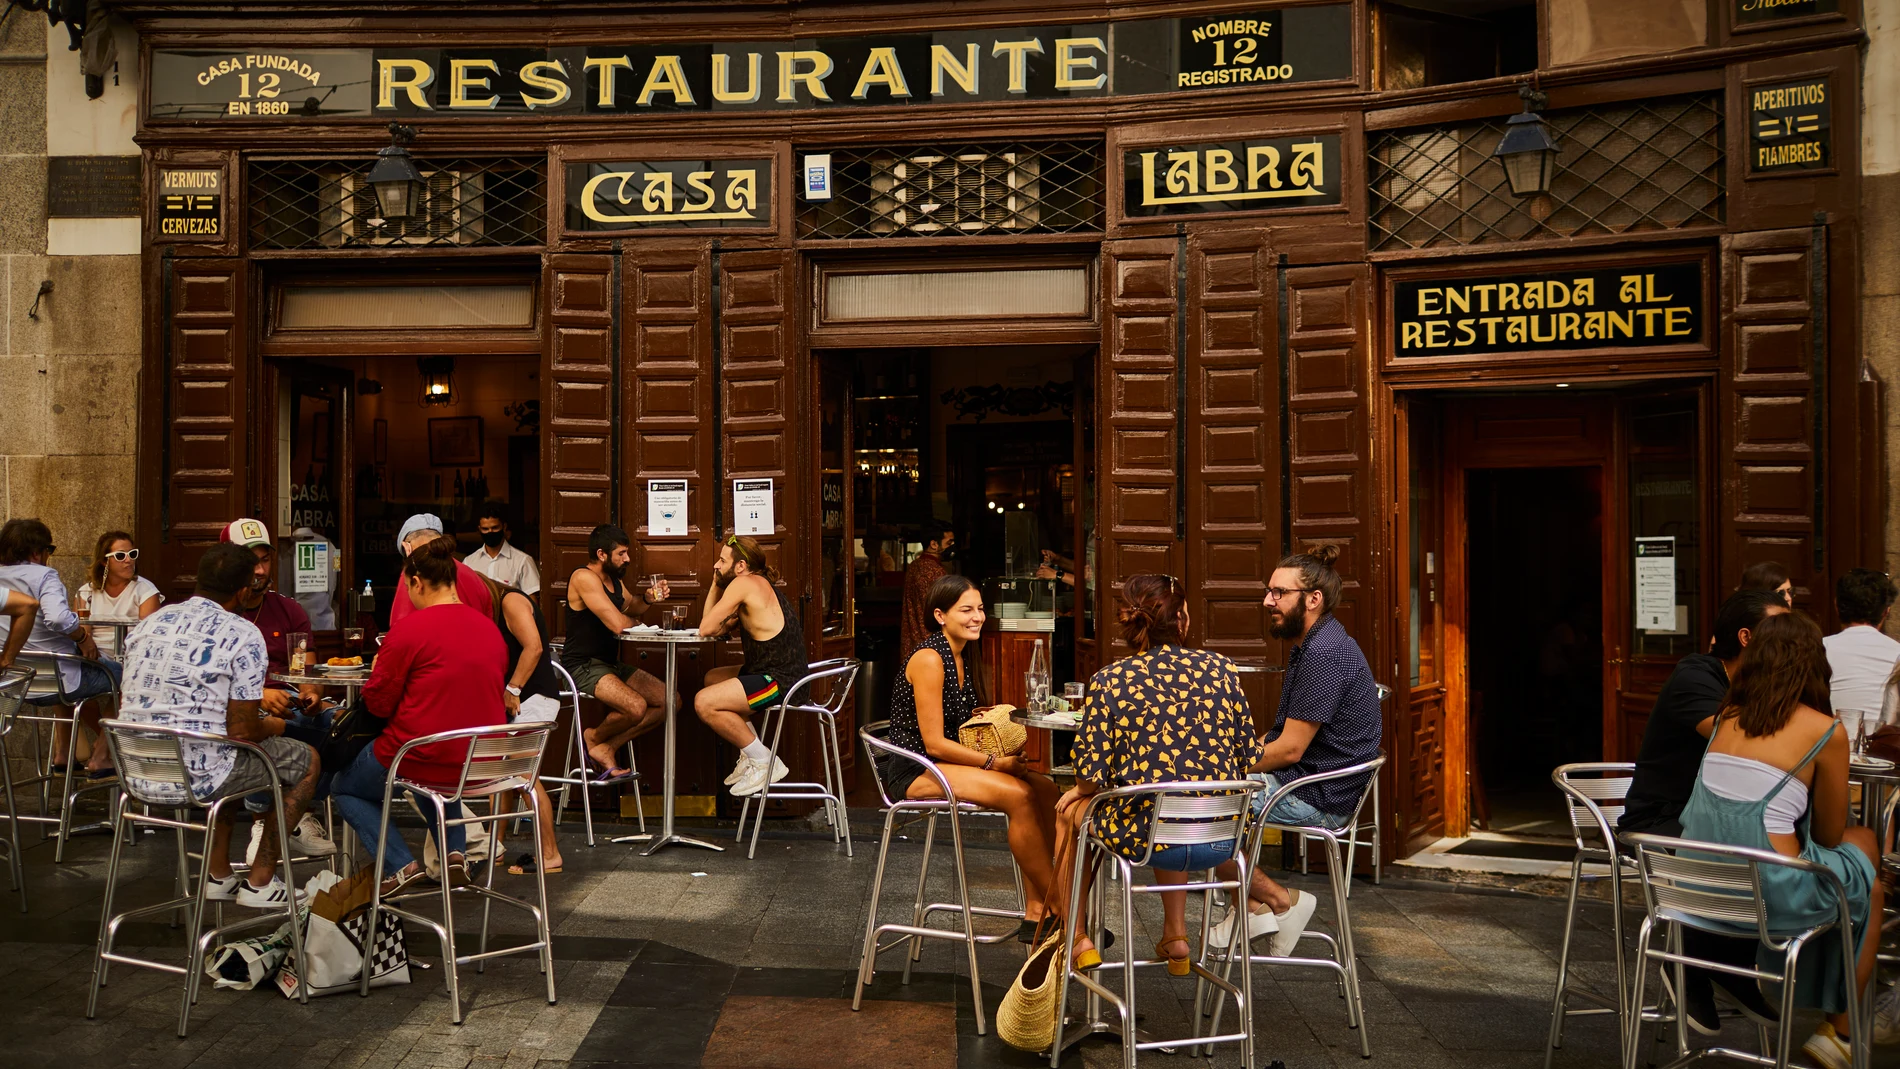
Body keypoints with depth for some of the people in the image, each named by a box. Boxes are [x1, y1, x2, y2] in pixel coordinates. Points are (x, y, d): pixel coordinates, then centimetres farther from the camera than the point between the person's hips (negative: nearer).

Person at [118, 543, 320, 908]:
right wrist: (273, 726, 9)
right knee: (306, 760, 15)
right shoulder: (243, 635, -12)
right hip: (197, 777, -7)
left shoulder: (149, 622, 8)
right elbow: (242, 730, -15)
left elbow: (136, 701, 18)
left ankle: (218, 875, 35)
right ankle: (260, 882, 19)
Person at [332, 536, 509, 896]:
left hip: (425, 760, -6)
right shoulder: (490, 628, 4)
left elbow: (377, 703, -9)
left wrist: (377, 671, 11)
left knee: (343, 787, 22)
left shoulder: (409, 629, -15)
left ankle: (400, 865, 3)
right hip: (483, 765, 6)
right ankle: (455, 852, 19)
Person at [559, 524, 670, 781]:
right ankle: (594, 737, 2)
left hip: (611, 664, 10)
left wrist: (648, 598, 2)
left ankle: (607, 748, 3)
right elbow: (618, 624, -25)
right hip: (583, 666, -9)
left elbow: (632, 606, 25)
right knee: (636, 707, -31)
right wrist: (635, 622, -2)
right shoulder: (584, 577, -17)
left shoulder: (613, 579, 11)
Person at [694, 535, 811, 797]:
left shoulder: (744, 583, -14)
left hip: (781, 682, -11)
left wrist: (726, 621, 6)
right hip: (785, 674, 11)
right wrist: (715, 584, 10)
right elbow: (712, 628, 13)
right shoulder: (759, 584, 16)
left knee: (704, 702, -16)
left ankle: (764, 761, -5)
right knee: (712, 678, 26)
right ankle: (750, 755, 21)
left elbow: (706, 628, -14)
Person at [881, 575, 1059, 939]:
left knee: (1043, 786, -13)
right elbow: (934, 743, -19)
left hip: (948, 761, 9)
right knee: (1018, 795, -27)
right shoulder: (928, 660, -16)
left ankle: (1035, 911, -13)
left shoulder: (962, 656, 12)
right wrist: (995, 763, -20)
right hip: (913, 770, -9)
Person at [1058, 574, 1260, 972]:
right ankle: (1176, 937, 38)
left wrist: (1079, 790, 14)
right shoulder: (1220, 668, 0)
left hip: (1144, 840, -4)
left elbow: (1092, 776, -10)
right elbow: (1248, 759, 4)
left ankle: (1077, 940, 34)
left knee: (1069, 811, 28)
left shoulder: (1109, 680, -8)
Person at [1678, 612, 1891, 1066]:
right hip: (1769, 893, -6)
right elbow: (1829, 834, 5)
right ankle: (1840, 1032, 32)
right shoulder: (1827, 732, -7)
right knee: (1869, 888, 27)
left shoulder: (1727, 718, 9)